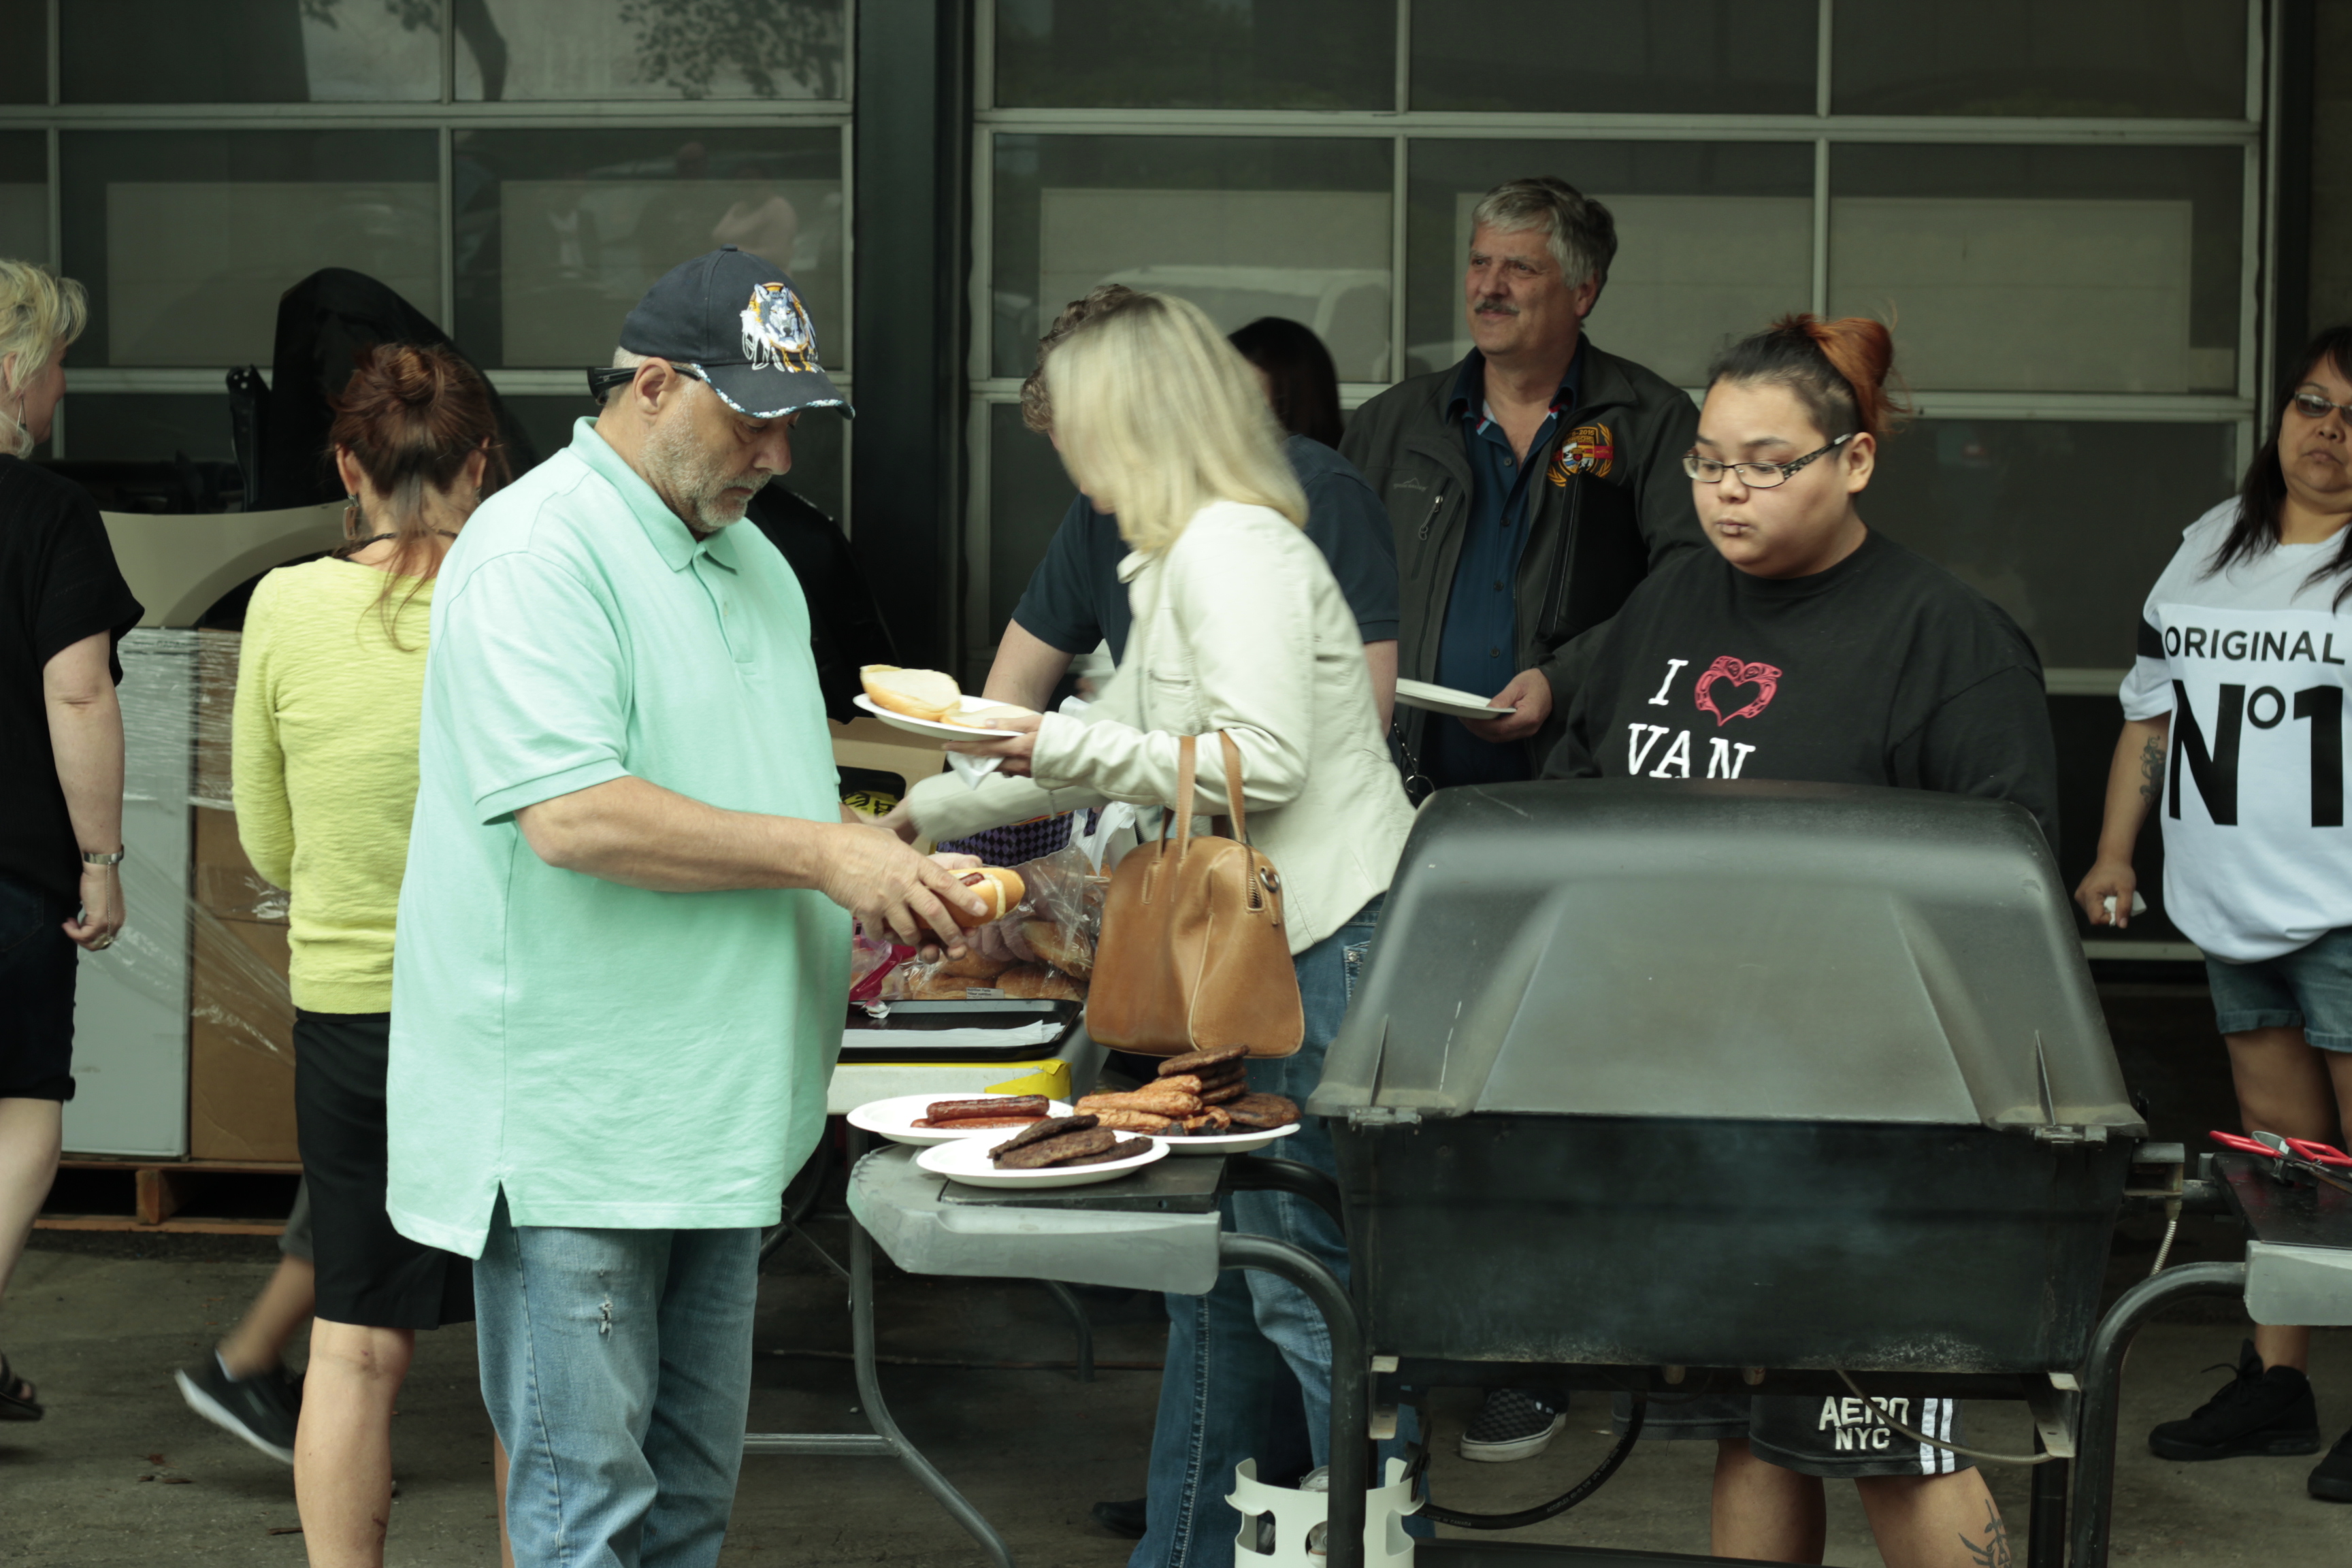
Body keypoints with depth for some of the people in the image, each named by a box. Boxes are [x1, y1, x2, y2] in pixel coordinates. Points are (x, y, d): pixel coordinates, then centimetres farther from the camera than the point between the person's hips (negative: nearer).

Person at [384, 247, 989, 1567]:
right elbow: (571, 814, -24)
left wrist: (886, 889, 8)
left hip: (716, 1113, 9)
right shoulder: (540, 549, -14)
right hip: (574, 1129, -9)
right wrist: (819, 855, -20)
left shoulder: (752, 562, 17)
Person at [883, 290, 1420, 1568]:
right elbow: (1123, 754, 30)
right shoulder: (1174, 559, 19)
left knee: (1302, 1280, -7)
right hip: (1253, 948, 11)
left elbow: (1263, 759, -23)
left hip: (1325, 947, -11)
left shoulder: (1233, 549, -13)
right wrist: (927, 814, 37)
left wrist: (1073, 750, -15)